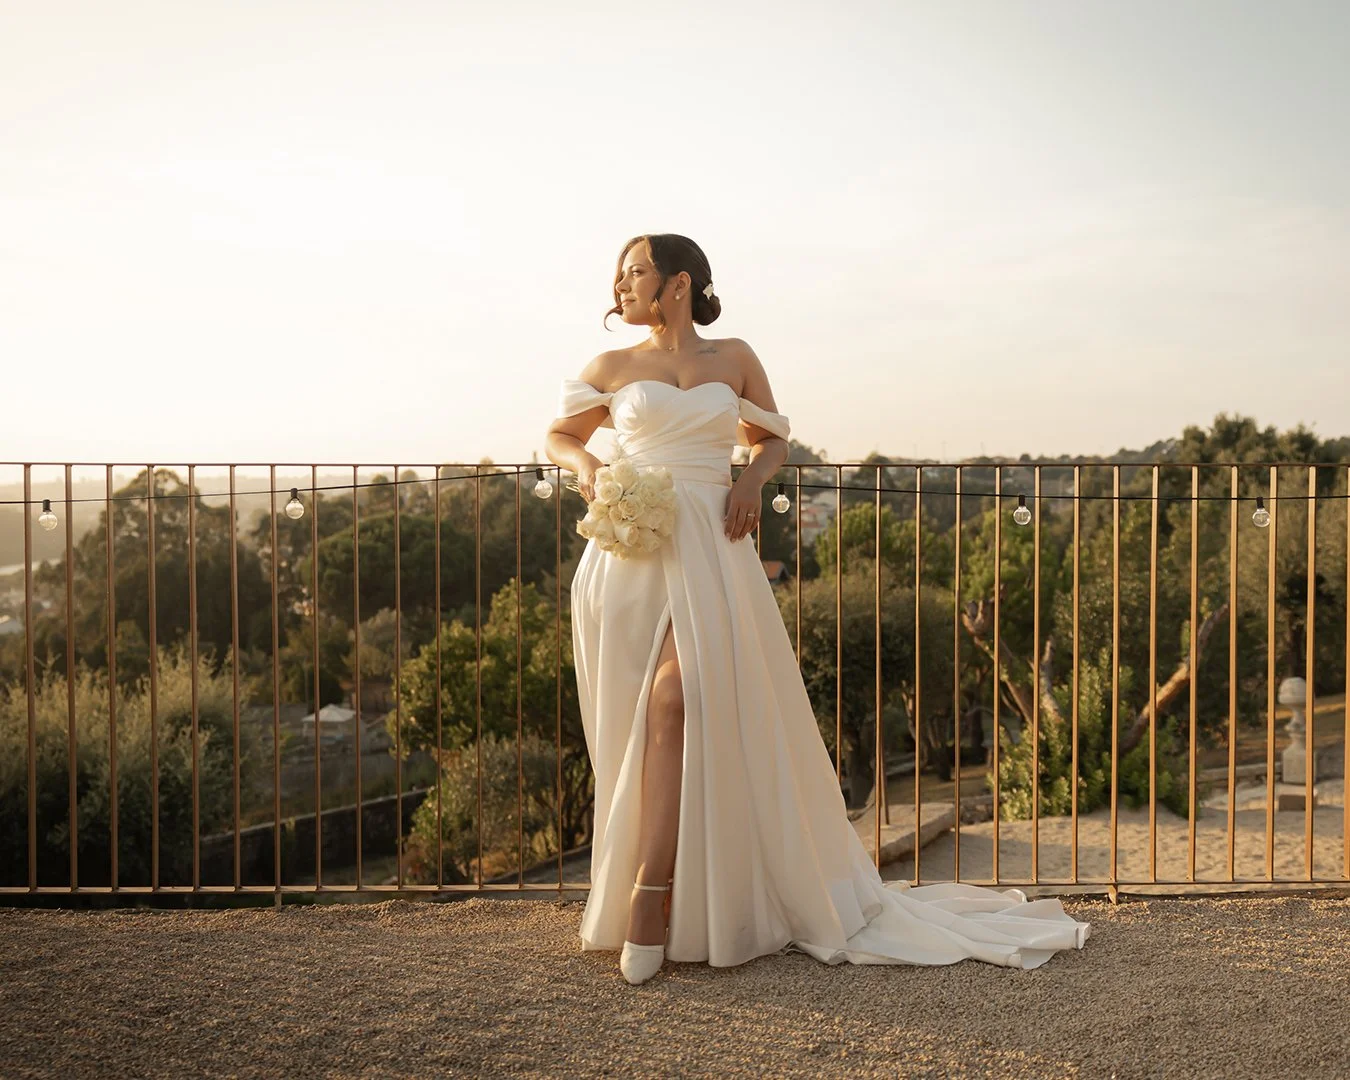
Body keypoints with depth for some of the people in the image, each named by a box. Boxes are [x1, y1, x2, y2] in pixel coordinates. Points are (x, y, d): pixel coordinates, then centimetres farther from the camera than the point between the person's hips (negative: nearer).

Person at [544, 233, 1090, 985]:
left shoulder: (734, 358, 11)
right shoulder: (612, 368, 12)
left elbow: (772, 438, 23)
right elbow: (560, 435, 25)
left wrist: (753, 480, 2)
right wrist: (586, 465, 3)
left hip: (710, 555, -1)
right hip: (631, 557, 2)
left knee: (676, 701, -21)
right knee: (642, 718, -2)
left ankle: (650, 897, -15)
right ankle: (659, 896, 10)